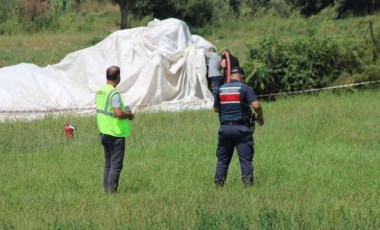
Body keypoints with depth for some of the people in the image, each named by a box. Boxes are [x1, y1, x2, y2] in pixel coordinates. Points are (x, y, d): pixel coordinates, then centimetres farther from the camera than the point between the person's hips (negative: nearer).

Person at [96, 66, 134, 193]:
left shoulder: (100, 91, 8)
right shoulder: (114, 93, -19)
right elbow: (118, 113, -29)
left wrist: (125, 112, 16)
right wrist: (129, 114, -9)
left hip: (104, 132, 8)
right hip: (116, 133, -8)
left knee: (108, 162, 15)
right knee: (116, 163, -2)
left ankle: (106, 188, 16)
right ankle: (112, 190, -4)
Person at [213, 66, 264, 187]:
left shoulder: (221, 89, 6)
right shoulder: (245, 88, -6)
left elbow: (216, 109, 13)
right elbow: (256, 105, -16)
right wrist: (260, 116, 1)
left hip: (225, 128, 4)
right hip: (241, 128, -4)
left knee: (222, 159, 12)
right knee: (246, 158, 1)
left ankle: (219, 183, 11)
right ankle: (247, 182, -3)